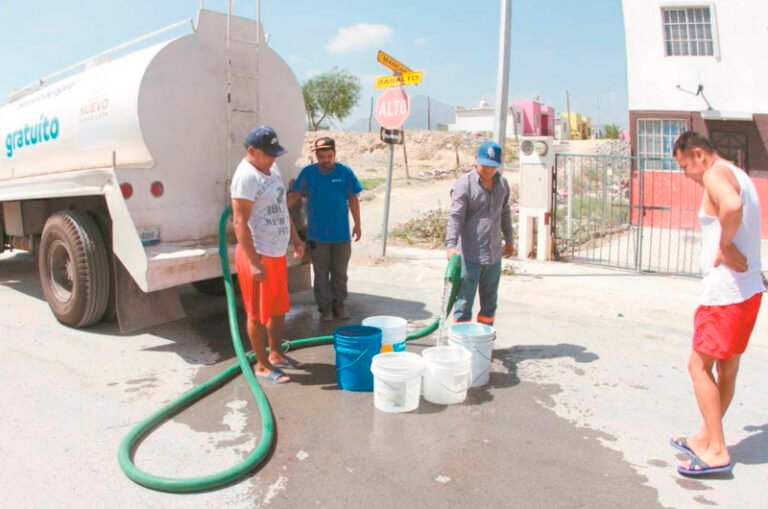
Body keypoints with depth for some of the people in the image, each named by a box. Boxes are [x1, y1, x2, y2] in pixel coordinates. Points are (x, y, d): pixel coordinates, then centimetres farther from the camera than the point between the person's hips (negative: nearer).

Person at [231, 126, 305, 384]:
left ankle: (276, 354, 35)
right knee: (259, 313, 4)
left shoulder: (272, 168, 10)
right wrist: (254, 262, -26)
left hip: (277, 252, 9)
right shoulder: (246, 176, -19)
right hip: (258, 255, -9)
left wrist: (295, 239, 19)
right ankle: (262, 365, 16)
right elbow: (240, 222, -23)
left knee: (279, 308, 19)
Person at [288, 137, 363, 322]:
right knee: (321, 274, 9)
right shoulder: (307, 173, -4)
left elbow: (353, 199, 2)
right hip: (317, 235, 0)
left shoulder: (345, 172, -4)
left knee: (340, 273, 11)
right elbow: (295, 196, -2)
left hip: (341, 234, 0)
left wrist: (357, 224, 2)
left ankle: (339, 305, 27)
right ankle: (325, 307, 21)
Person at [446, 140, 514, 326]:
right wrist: (451, 245, -31)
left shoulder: (502, 184, 9)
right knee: (464, 303, -1)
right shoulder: (464, 184, -11)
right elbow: (455, 217, -19)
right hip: (469, 256, -6)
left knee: (490, 303, 16)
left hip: (494, 255, 7)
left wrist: (508, 239, 28)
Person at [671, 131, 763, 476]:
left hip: (725, 290, -10)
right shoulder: (740, 176, 18)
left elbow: (731, 206, -34)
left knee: (699, 365, -1)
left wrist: (725, 247, -21)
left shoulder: (716, 174, -13)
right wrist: (729, 248, 4)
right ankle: (706, 438, 29)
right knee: (727, 368, 16)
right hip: (749, 288, 10)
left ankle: (717, 452, 4)